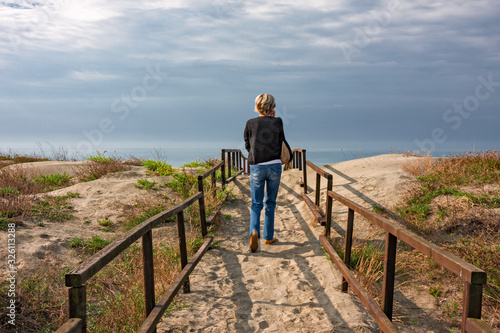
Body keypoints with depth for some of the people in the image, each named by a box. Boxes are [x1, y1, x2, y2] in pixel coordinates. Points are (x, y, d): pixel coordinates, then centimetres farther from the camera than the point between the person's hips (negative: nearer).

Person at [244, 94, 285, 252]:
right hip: (274, 166, 0)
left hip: (256, 167, 0)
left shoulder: (250, 123, 0)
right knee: (270, 203, 14)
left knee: (256, 203, 9)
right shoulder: (278, 122, -3)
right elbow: (281, 142, 9)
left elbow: (247, 145, 7)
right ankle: (268, 236, 21)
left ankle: (254, 231, -16)